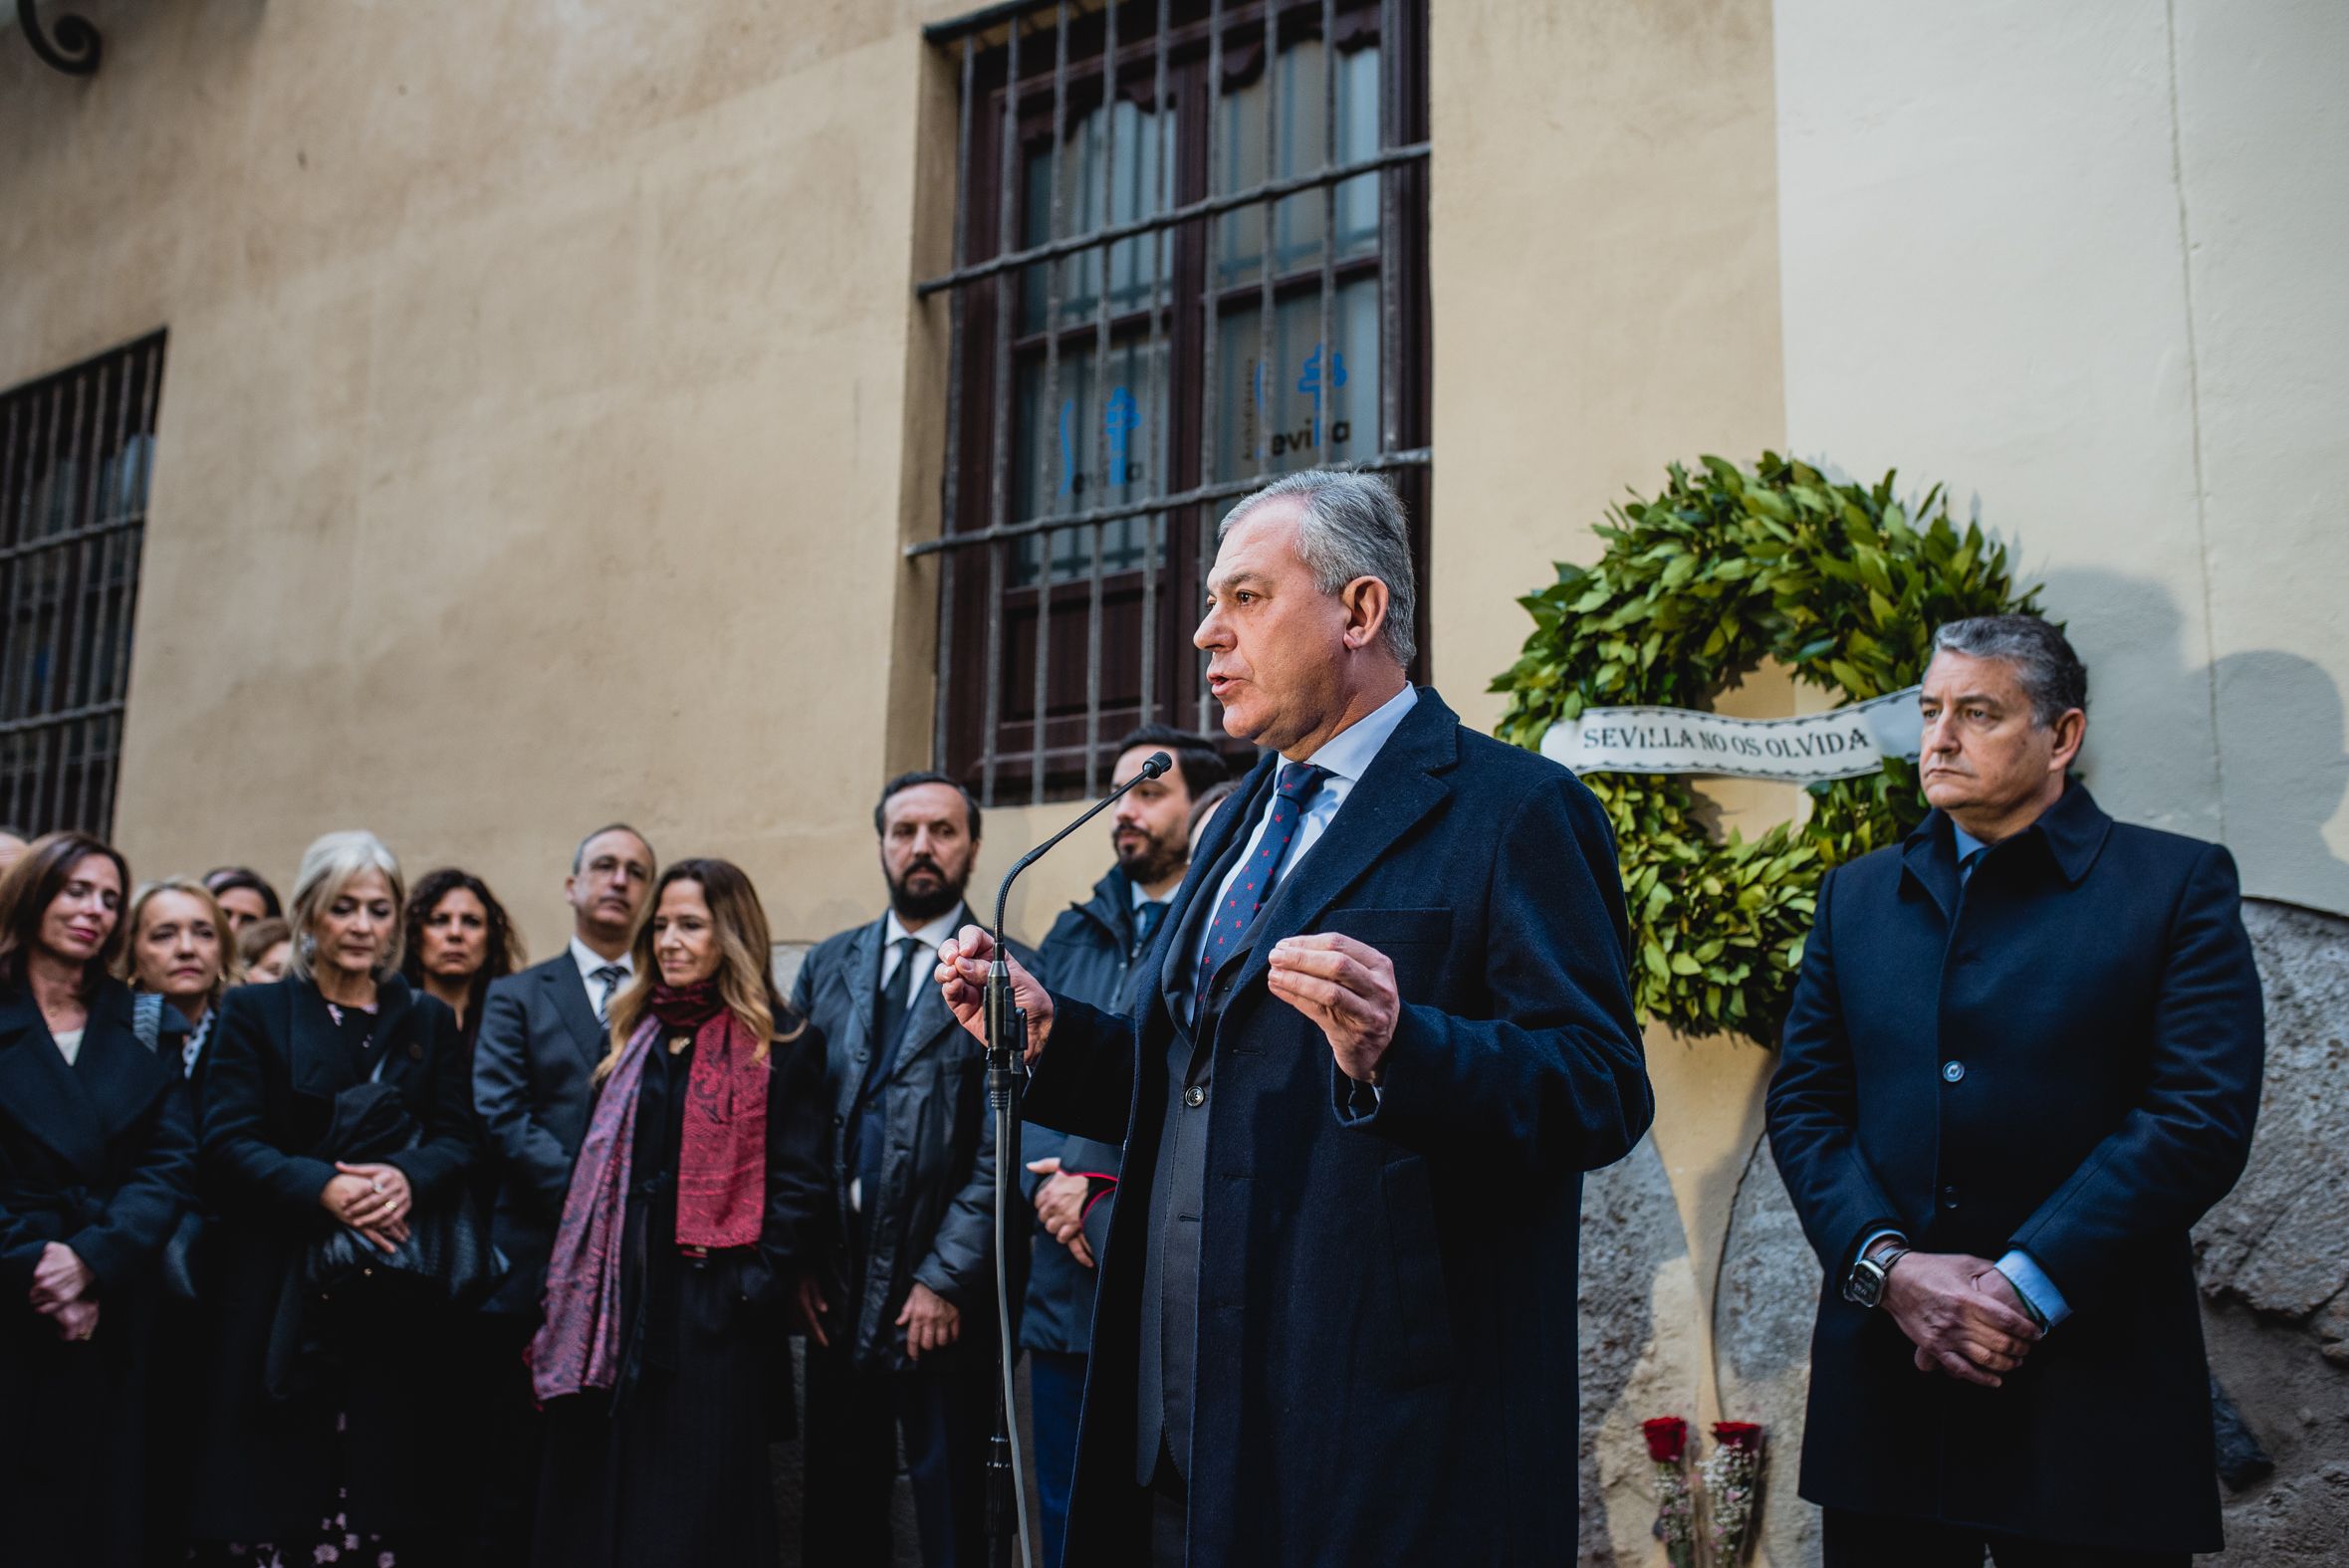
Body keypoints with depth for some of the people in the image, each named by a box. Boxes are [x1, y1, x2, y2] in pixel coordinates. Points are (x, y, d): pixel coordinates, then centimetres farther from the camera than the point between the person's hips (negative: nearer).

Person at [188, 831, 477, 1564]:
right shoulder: (253, 1011, 7)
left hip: (396, 1295, 2)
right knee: (273, 1486, -3)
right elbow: (229, 1143, -3)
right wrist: (322, 1187, -19)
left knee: (389, 1489, -2)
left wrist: (406, 1178, -17)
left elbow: (457, 1142, 5)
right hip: (279, 1291, -1)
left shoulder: (429, 1021, 14)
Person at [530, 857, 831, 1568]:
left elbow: (798, 1186, -9)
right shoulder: (635, 1033, 13)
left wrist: (760, 1293, -15)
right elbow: (598, 1173, 15)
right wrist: (564, 1294, 11)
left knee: (695, 1511, 4)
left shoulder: (781, 1044, -5)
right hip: (616, 1304, 6)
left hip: (713, 1314, -6)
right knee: (599, 1498, 12)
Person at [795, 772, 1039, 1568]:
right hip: (837, 1281, 4)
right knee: (838, 1504, 14)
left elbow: (1003, 1147, -10)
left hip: (943, 1291, -4)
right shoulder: (828, 965, 9)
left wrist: (944, 1278, -13)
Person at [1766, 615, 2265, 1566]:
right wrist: (1887, 1265, -9)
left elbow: (2203, 1115, -9)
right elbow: (1803, 1101, 7)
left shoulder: (2179, 885, 1)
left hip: (2093, 1380, -3)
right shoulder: (1856, 896, 12)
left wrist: (2022, 1290, -15)